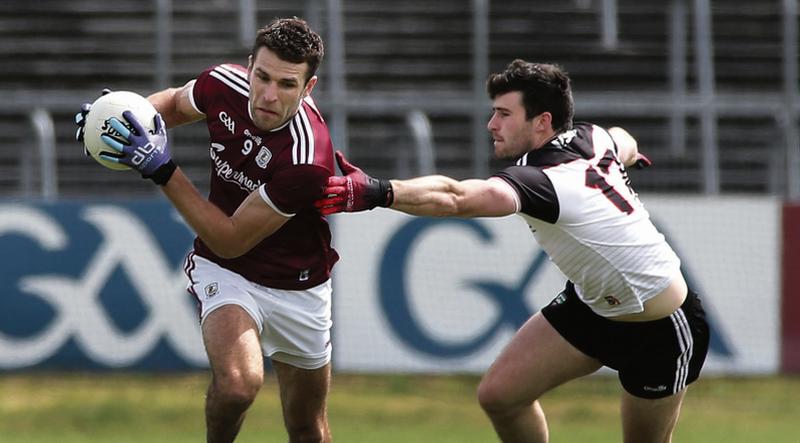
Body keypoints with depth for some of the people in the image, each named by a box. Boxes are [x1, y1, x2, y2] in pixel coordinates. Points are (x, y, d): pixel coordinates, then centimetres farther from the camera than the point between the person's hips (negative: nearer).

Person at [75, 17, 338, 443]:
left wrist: (161, 170, -29)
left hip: (298, 289, -1)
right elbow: (175, 103, 9)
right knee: (237, 381, -28)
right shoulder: (224, 84, -18)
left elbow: (231, 240, -25)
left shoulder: (307, 160, -32)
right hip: (226, 275, 2)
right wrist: (140, 113, -13)